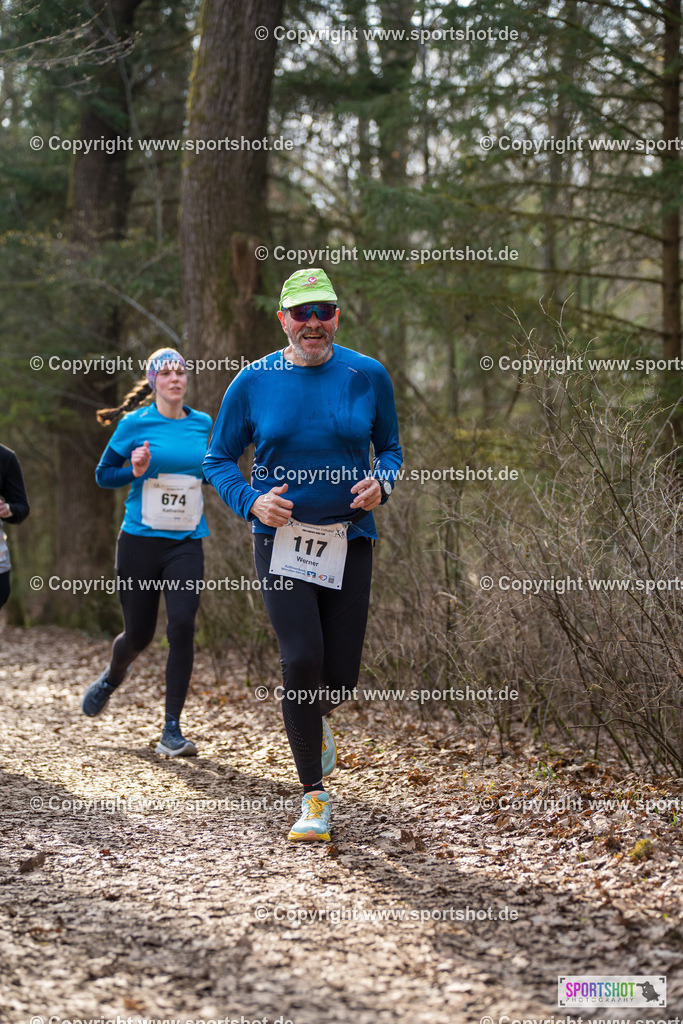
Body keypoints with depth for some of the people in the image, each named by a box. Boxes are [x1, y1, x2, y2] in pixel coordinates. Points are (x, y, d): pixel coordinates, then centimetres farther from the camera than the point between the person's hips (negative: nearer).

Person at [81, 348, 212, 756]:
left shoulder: (202, 424, 7)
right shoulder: (135, 424, -3)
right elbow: (103, 474, 3)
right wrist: (135, 472, -15)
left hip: (187, 543, 2)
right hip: (140, 541, -2)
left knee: (182, 625, -16)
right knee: (139, 634, 6)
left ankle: (172, 730, -9)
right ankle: (111, 679, 43)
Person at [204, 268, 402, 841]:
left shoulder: (368, 377, 1)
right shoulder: (253, 382, -1)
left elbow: (390, 447, 13)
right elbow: (218, 459, 6)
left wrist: (381, 482, -10)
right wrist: (252, 501, -13)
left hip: (349, 540, 2)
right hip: (282, 539, -1)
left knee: (341, 675, 1)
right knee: (301, 659, -16)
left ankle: (316, 724, 42)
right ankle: (314, 797, -1)